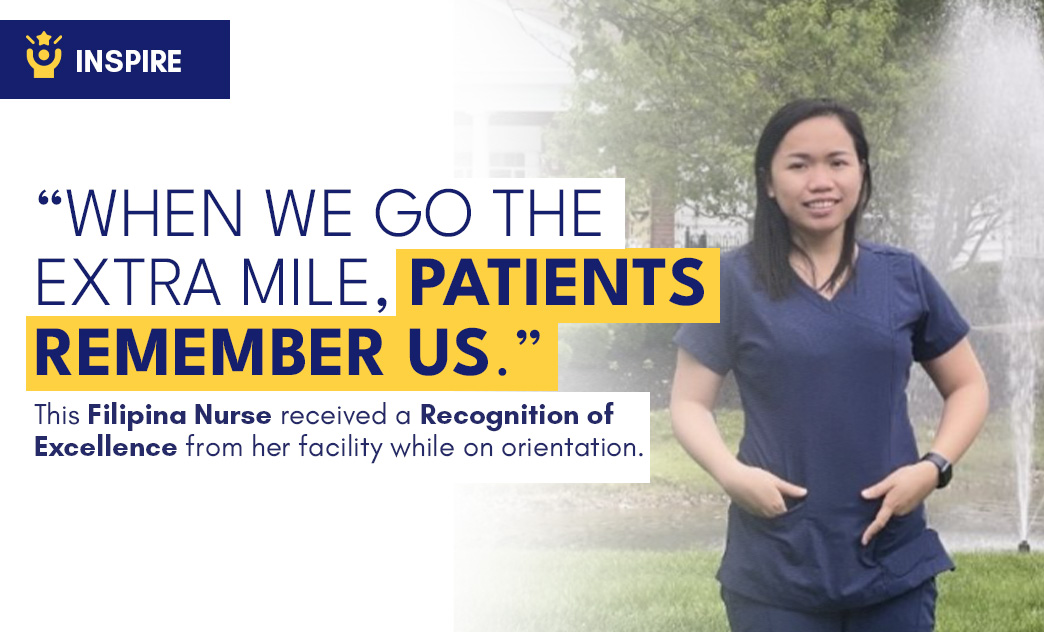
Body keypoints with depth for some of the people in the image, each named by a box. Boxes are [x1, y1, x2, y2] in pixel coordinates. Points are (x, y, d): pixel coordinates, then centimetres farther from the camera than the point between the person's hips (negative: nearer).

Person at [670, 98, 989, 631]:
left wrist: (934, 467, -5)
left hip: (894, 562, 2)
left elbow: (967, 386, 13)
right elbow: (689, 402, 2)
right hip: (777, 571, -2)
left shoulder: (904, 277, 5)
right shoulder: (736, 281, -1)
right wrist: (730, 472, -17)